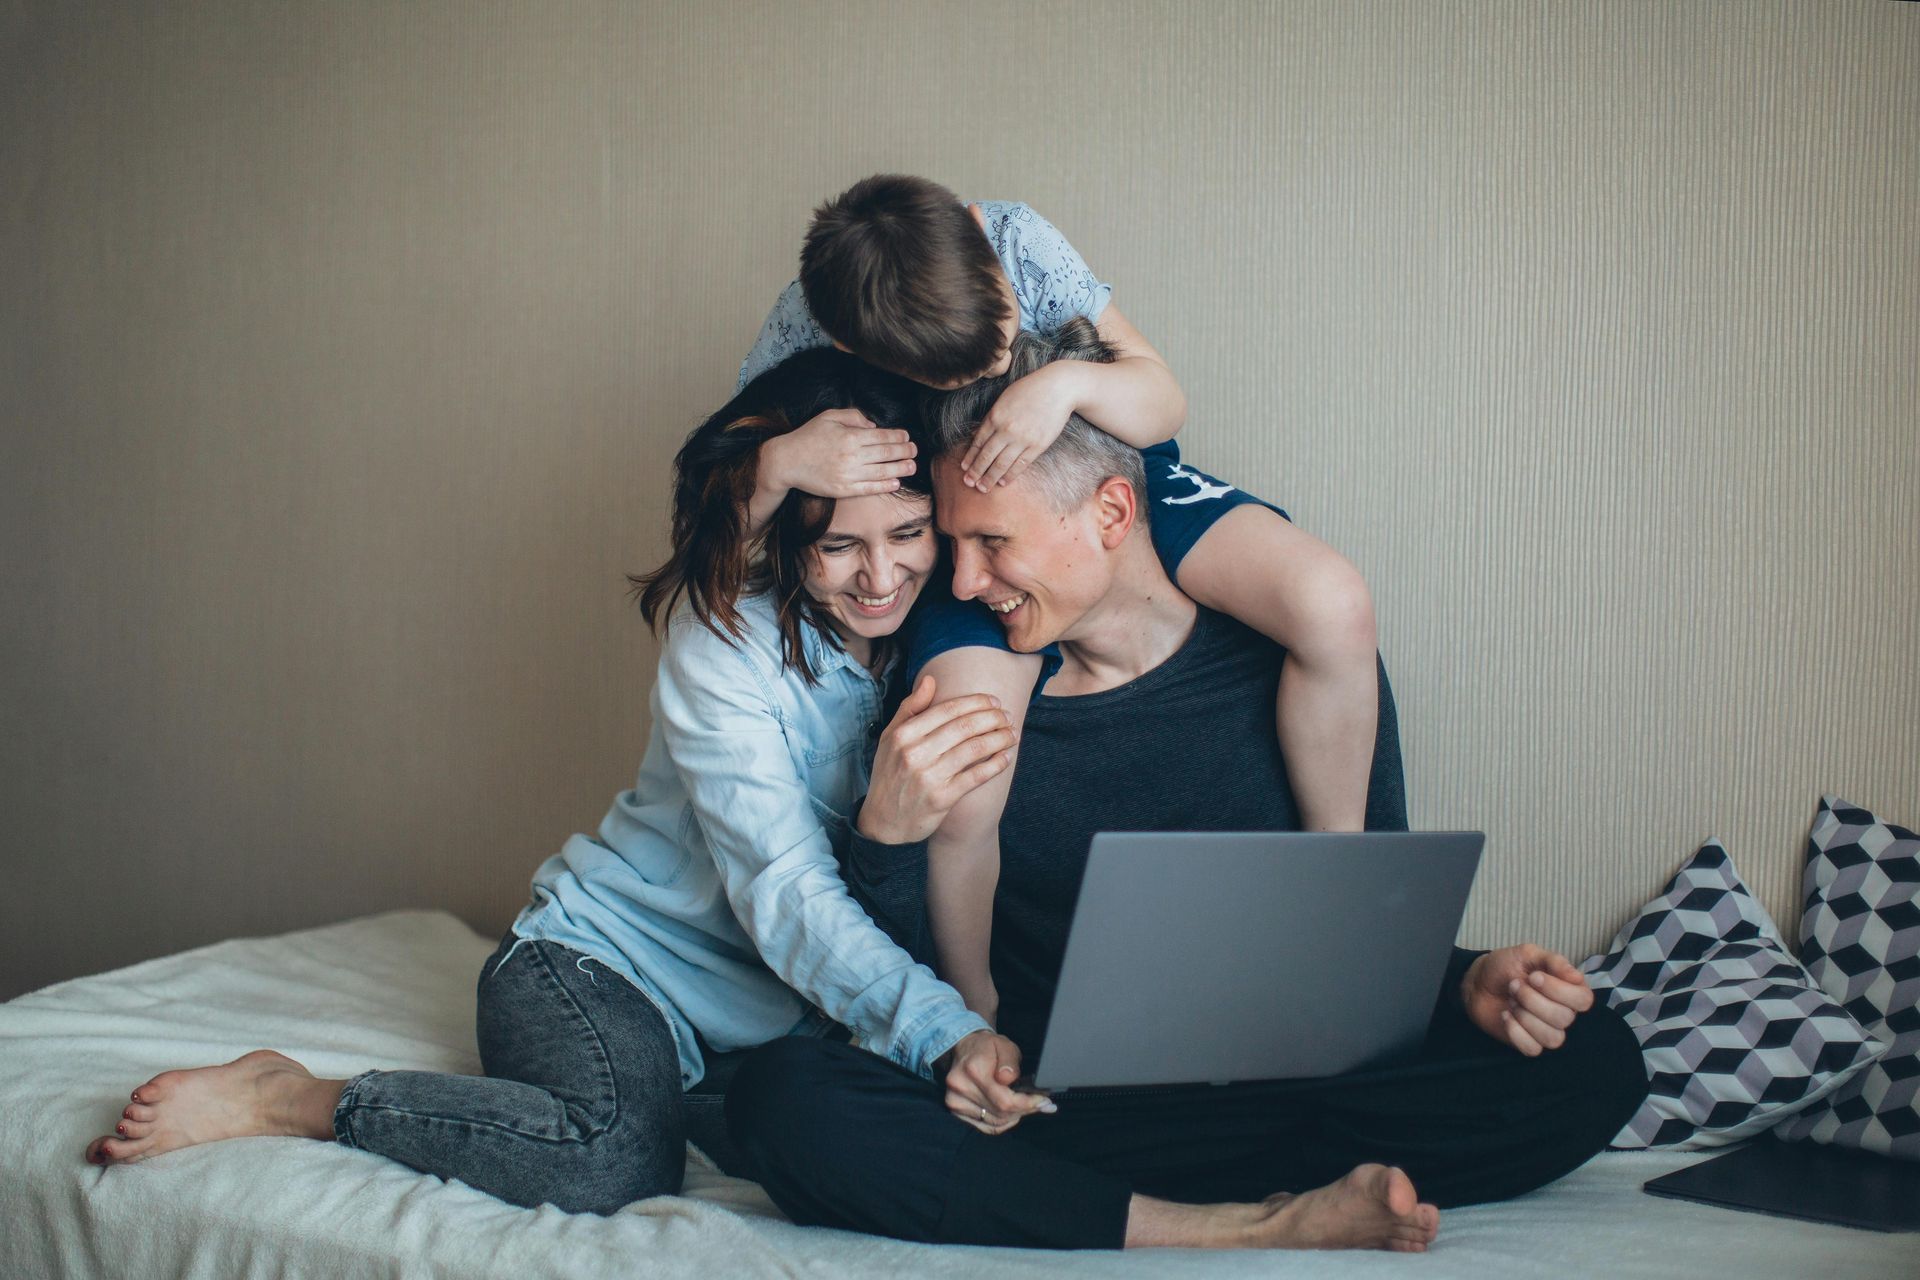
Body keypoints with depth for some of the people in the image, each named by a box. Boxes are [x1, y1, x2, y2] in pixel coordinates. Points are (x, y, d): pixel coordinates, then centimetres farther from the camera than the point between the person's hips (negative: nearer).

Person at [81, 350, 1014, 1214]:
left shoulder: (944, 621, -4)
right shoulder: (725, 639, -20)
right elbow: (782, 897, -27)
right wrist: (946, 1032, -43)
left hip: (763, 1018, 7)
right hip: (601, 957, -7)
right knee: (615, 1155, -35)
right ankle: (283, 1099, -16)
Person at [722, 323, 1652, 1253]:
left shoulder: (1294, 663, -1)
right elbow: (908, 963, 3)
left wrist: (1469, 985, -14)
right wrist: (888, 831, -17)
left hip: (1281, 1092, 0)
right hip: (1048, 1108, 1)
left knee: (1593, 1060, -19)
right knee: (783, 1098, -29)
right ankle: (1253, 1229, -28)